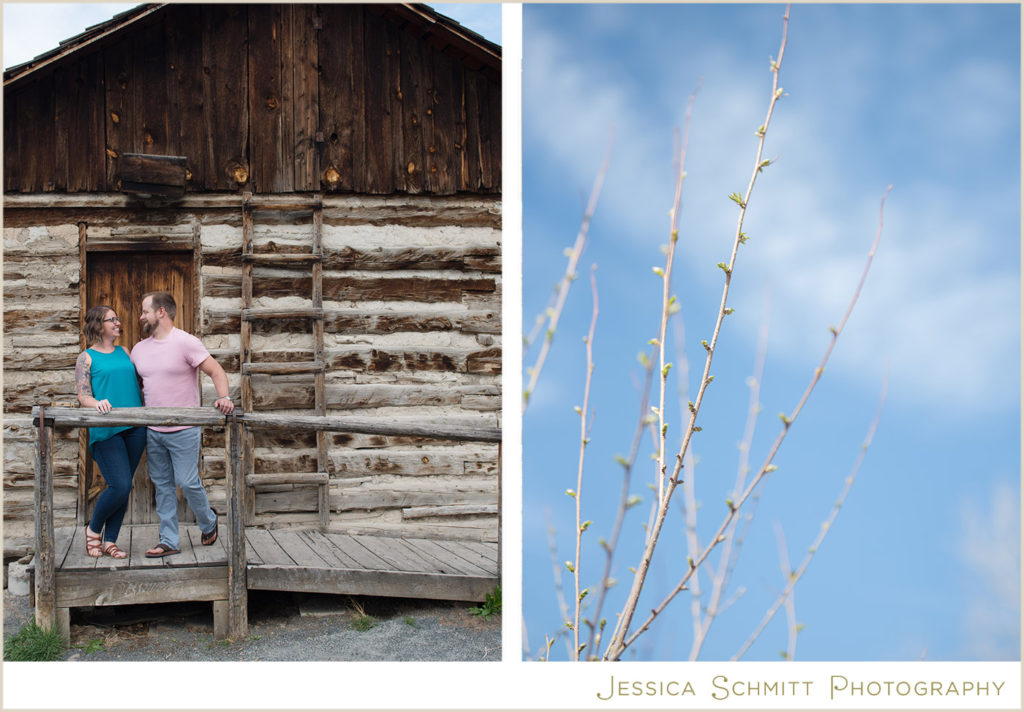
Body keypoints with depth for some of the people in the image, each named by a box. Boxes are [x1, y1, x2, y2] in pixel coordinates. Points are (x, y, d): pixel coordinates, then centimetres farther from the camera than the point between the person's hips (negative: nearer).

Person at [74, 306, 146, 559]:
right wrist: (97, 403, -26)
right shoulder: (86, 358, 3)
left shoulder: (124, 352, 17)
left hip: (134, 428, 5)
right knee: (120, 486, -14)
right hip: (106, 431, -5)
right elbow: (83, 396, -5)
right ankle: (93, 529, 10)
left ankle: (110, 541, 14)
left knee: (123, 488, 5)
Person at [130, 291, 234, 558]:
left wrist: (223, 396, -30)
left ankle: (208, 522, 22)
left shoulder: (186, 342, -10)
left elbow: (216, 370, -14)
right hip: (153, 432, 6)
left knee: (187, 482, -5)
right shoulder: (139, 349, 10)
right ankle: (169, 541, 15)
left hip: (183, 431, -6)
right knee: (162, 485, 8)